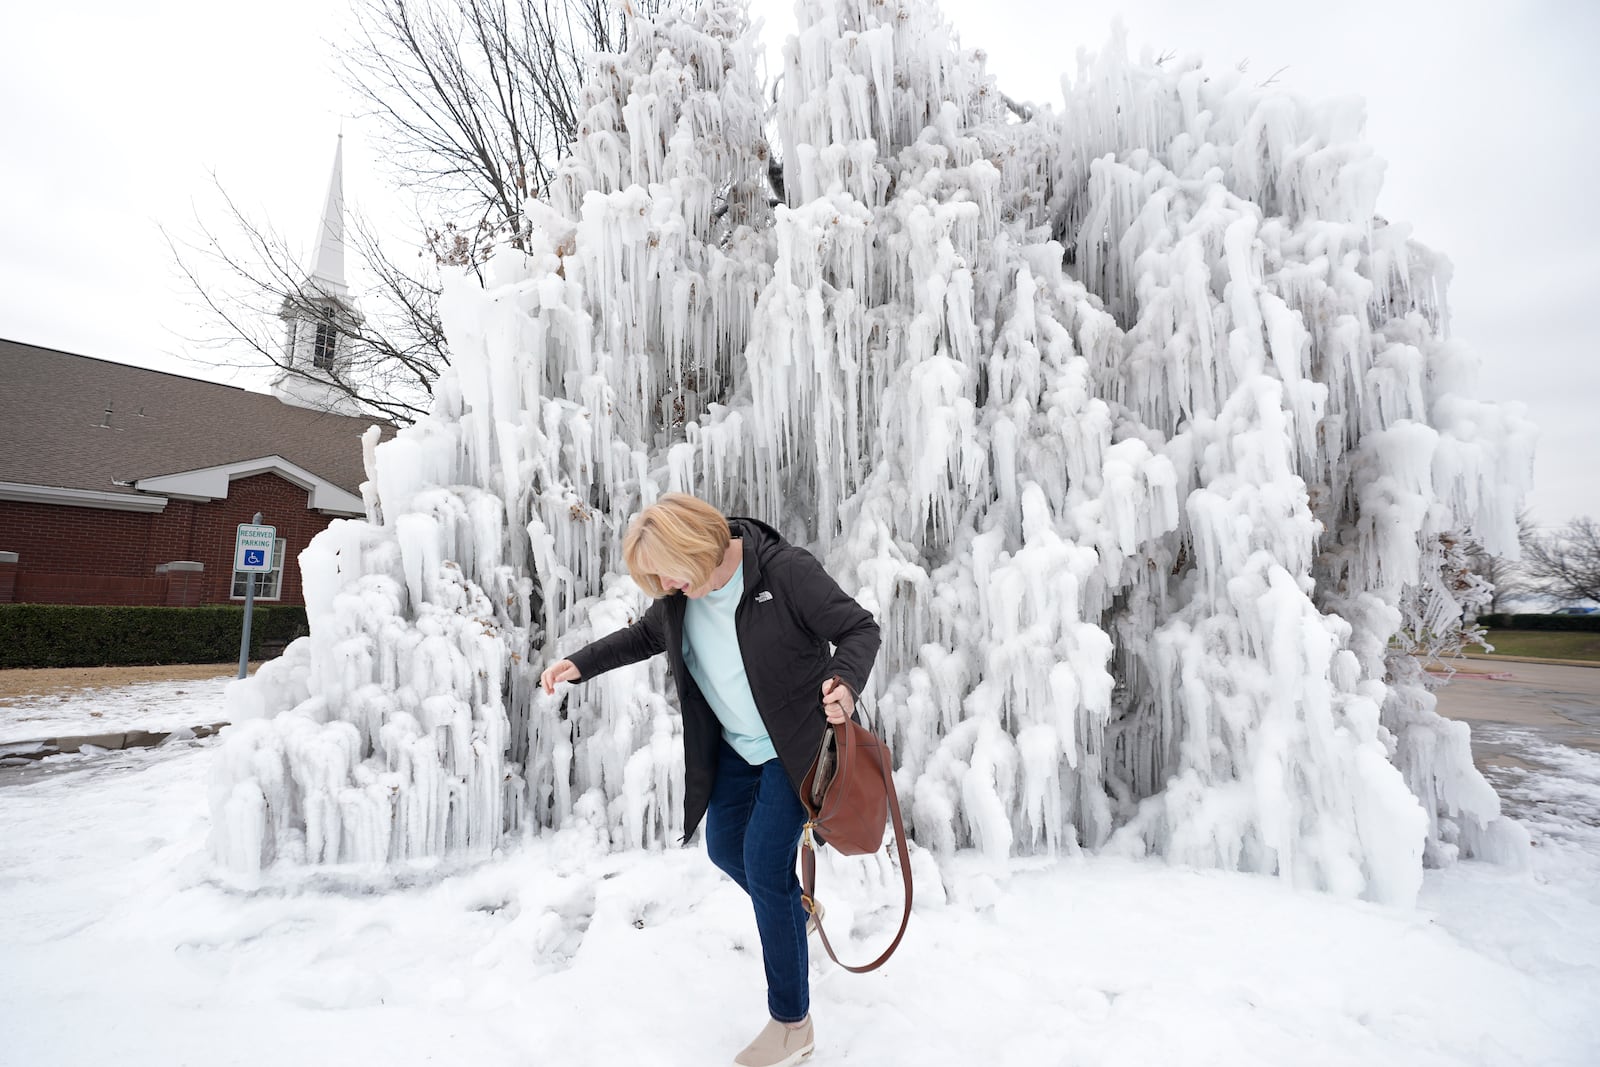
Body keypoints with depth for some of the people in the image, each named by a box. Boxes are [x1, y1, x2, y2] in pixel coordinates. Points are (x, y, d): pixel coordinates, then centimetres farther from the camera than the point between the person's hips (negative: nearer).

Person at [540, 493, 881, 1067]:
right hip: (732, 747, 7)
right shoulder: (678, 594, -8)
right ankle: (794, 909, 51)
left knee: (764, 865, -5)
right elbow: (645, 635, 12)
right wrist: (581, 663, 1)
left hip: (793, 746, -7)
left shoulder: (787, 571, -27)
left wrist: (845, 680, -40)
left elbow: (860, 628, -20)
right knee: (725, 848, 19)